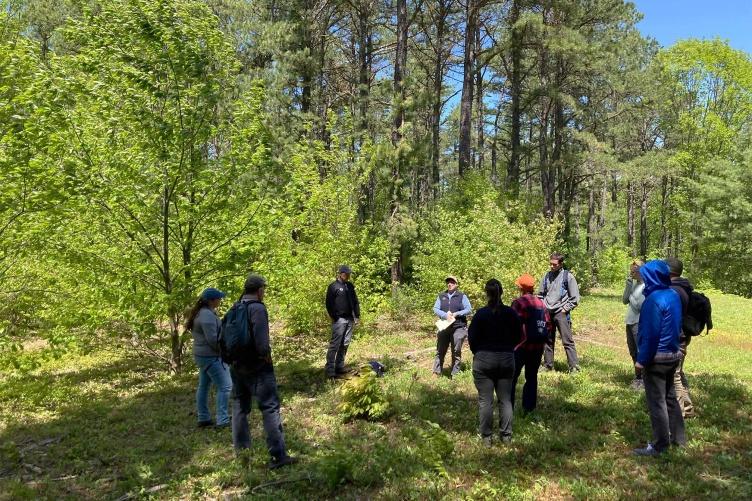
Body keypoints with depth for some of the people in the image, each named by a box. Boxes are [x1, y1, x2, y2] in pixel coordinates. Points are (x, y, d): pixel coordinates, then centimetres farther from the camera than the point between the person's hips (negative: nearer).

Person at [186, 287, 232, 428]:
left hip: (203, 355, 11)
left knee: (203, 386, 16)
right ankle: (223, 421, -5)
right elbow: (213, 339, -23)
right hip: (211, 356, -11)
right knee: (225, 386, -7)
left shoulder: (200, 312, 11)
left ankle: (203, 418, 26)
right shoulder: (207, 315, -21)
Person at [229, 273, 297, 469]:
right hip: (257, 367, -8)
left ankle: (241, 449, 25)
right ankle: (278, 455, -4)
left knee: (240, 407, 17)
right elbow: (260, 339, -24)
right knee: (270, 408, -4)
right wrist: (266, 354, -8)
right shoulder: (258, 308, -15)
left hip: (237, 366, 8)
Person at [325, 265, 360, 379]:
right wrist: (334, 317, -11)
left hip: (350, 319, 7)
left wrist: (357, 316, 12)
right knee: (335, 345, -9)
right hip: (339, 319, -7)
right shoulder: (333, 286, -5)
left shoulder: (350, 286, 14)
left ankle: (340, 367, 16)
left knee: (345, 344, 8)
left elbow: (355, 301, 19)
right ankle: (330, 370, -9)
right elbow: (329, 304, -8)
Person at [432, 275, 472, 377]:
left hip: (458, 328, -3)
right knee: (440, 351, 5)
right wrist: (445, 315, -16)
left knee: (456, 352, 3)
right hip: (444, 327, 3)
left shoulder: (462, 296, 2)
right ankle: (436, 372, 11)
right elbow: (435, 309, 2)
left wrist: (456, 314, -16)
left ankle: (455, 374, 11)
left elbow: (469, 309, -3)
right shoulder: (441, 296, 10)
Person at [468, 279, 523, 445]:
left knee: (485, 400, 4)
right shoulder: (511, 313, -2)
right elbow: (518, 337, 6)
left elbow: (472, 338, -7)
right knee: (505, 399, 11)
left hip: (484, 360, -3)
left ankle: (486, 436, 8)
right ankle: (506, 435, 15)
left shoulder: (481, 314, -12)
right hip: (507, 359, 3)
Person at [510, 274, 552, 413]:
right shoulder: (541, 303, 8)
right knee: (532, 376, 15)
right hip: (539, 346, 6)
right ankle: (529, 407, 19)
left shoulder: (518, 302, -11)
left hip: (522, 345, -6)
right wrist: (542, 339, 17)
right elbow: (549, 325, 8)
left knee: (511, 377, 3)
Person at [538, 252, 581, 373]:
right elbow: (540, 294, 20)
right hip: (547, 313, 5)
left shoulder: (568, 277, -4)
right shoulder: (547, 276, 9)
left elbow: (575, 297, -3)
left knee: (567, 341, -7)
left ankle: (574, 366, -3)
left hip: (561, 313, -5)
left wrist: (565, 309, -8)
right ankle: (547, 365, 21)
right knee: (548, 341, 11)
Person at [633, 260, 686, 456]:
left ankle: (659, 446, 11)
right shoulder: (673, 294, 5)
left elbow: (650, 333, -21)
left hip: (657, 357, -9)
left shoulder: (654, 299, -22)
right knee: (669, 397, 20)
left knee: (656, 402, 2)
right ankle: (678, 438, 31)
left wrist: (642, 359, -16)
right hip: (673, 354, 9)